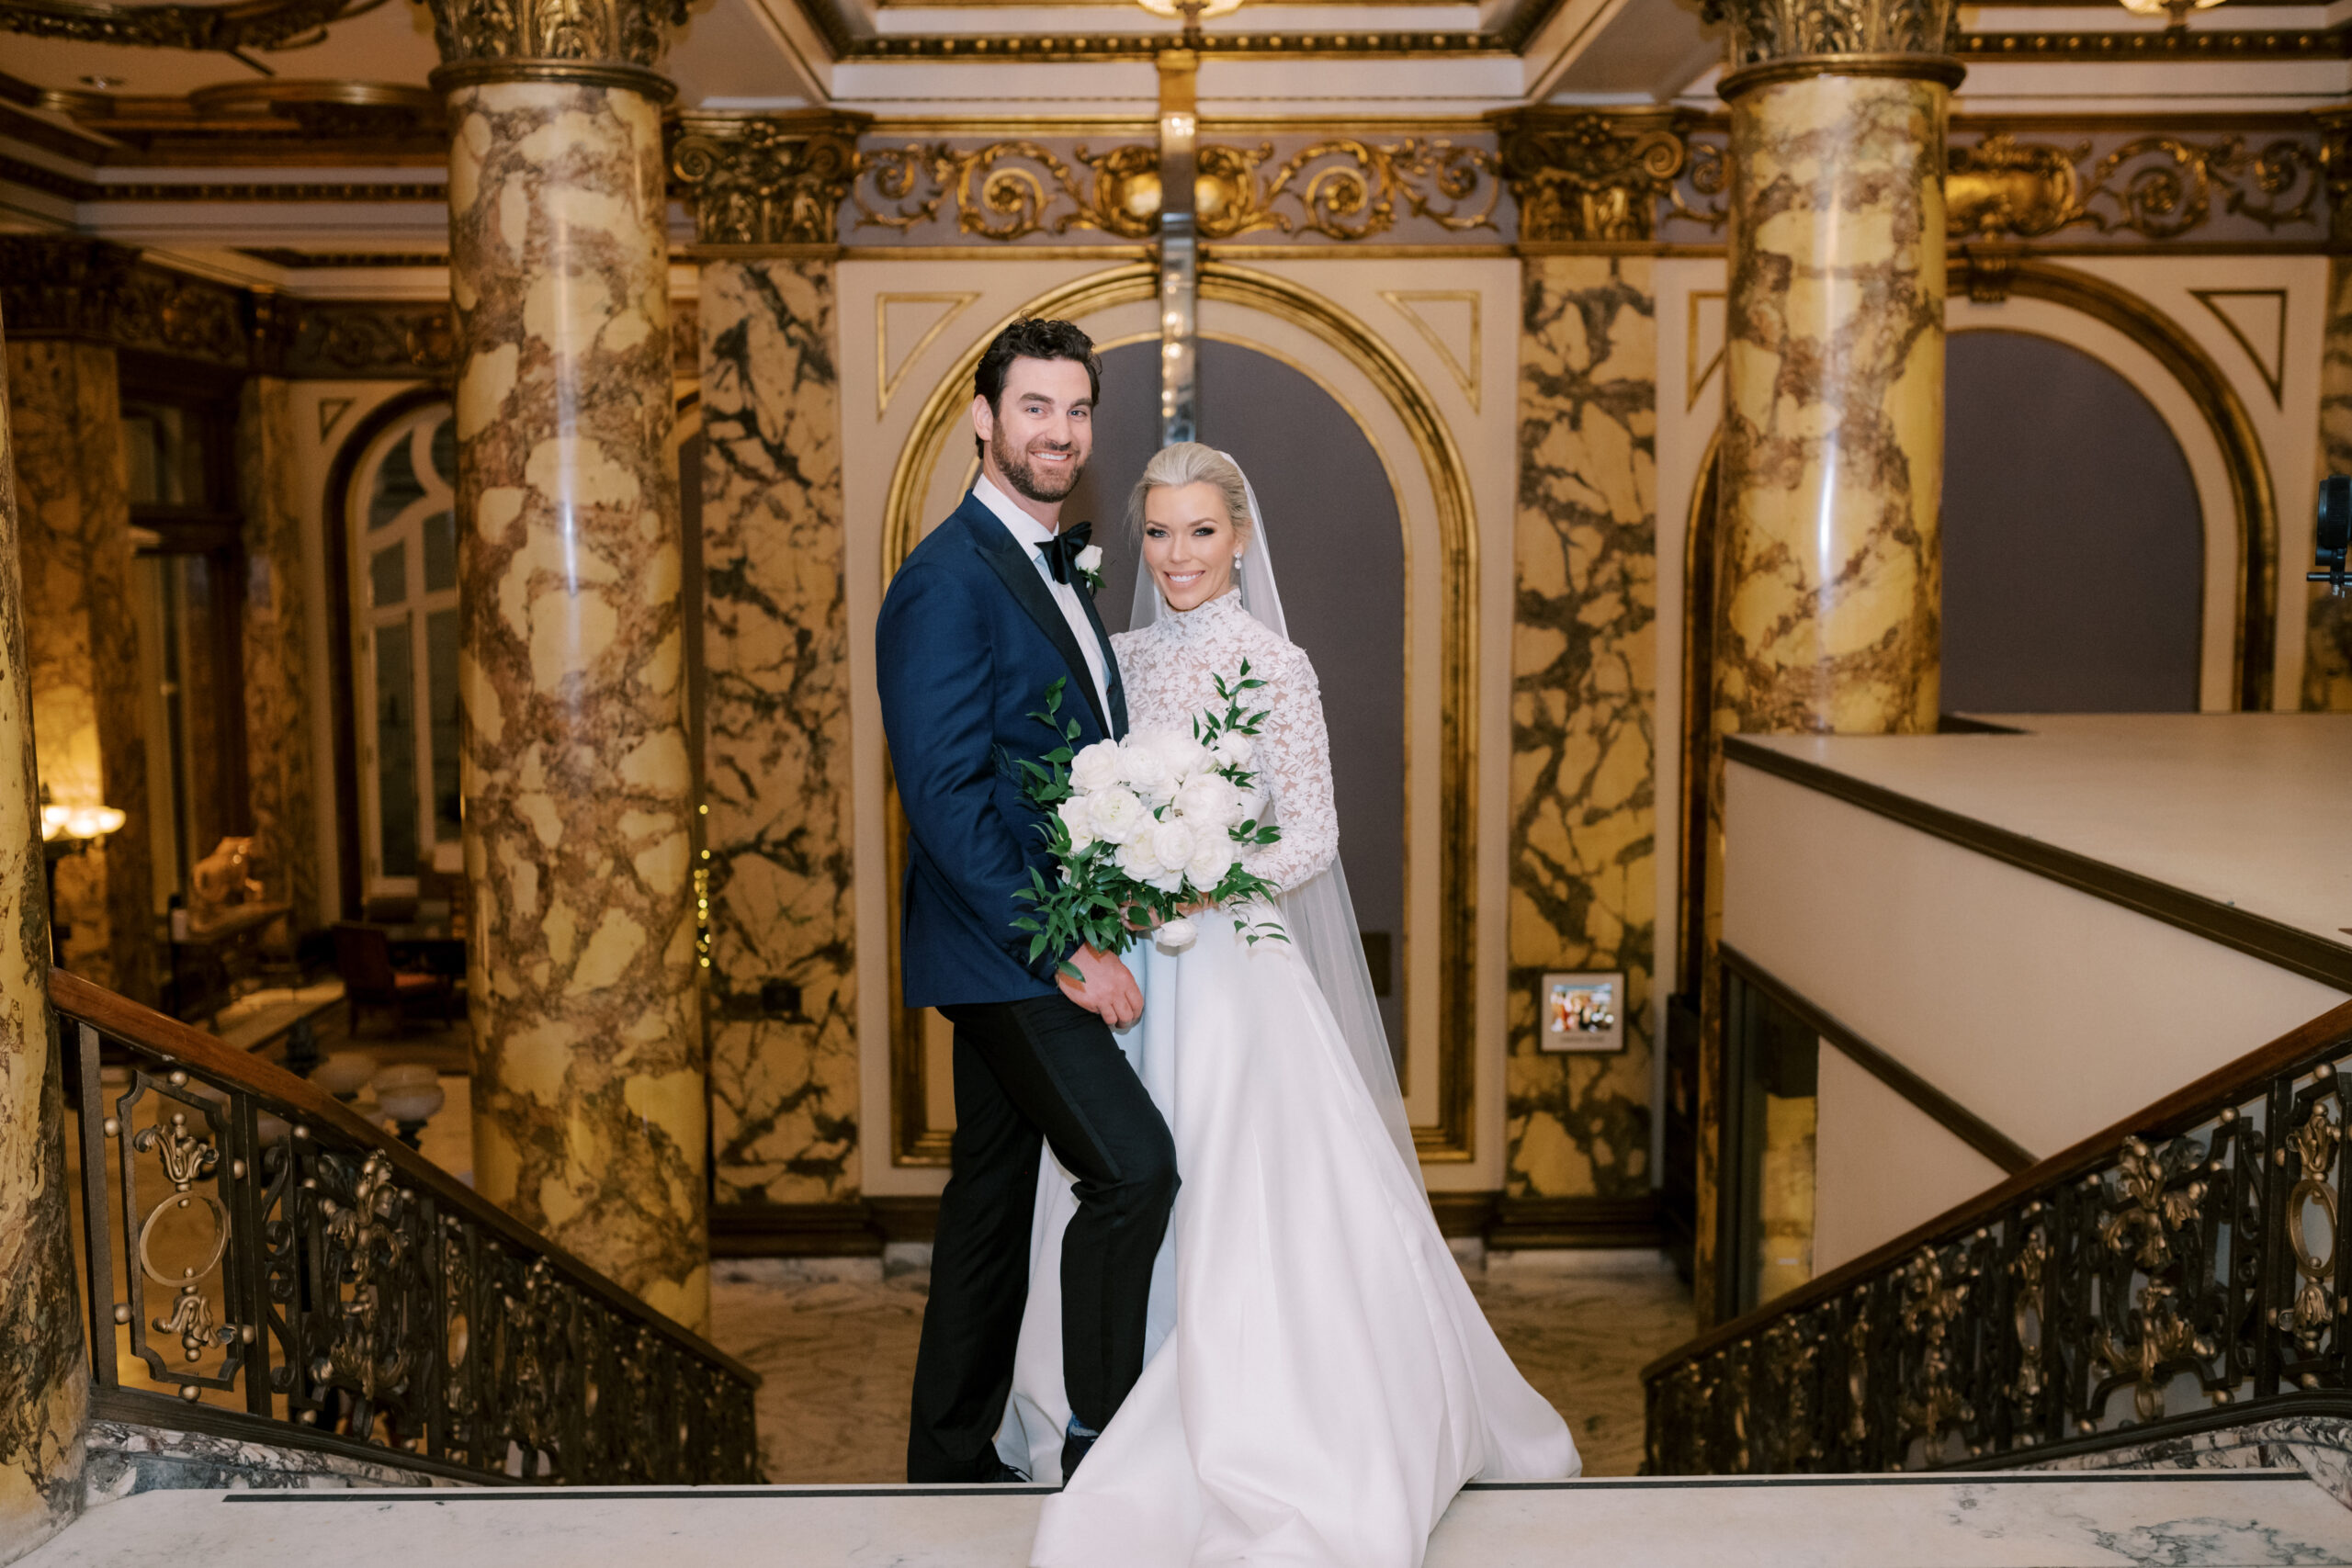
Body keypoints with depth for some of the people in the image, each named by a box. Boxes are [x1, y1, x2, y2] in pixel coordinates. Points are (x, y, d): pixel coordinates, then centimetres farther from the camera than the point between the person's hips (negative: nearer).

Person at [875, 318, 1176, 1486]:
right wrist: (1066, 953, -20)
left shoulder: (1054, 567, 15)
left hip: (1038, 942, 9)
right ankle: (1103, 1443, 1)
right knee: (1132, 1166, -15)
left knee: (996, 1192, 15)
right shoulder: (947, 581, -15)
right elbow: (947, 799, -21)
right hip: (1000, 947, -9)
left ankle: (954, 1456, 27)